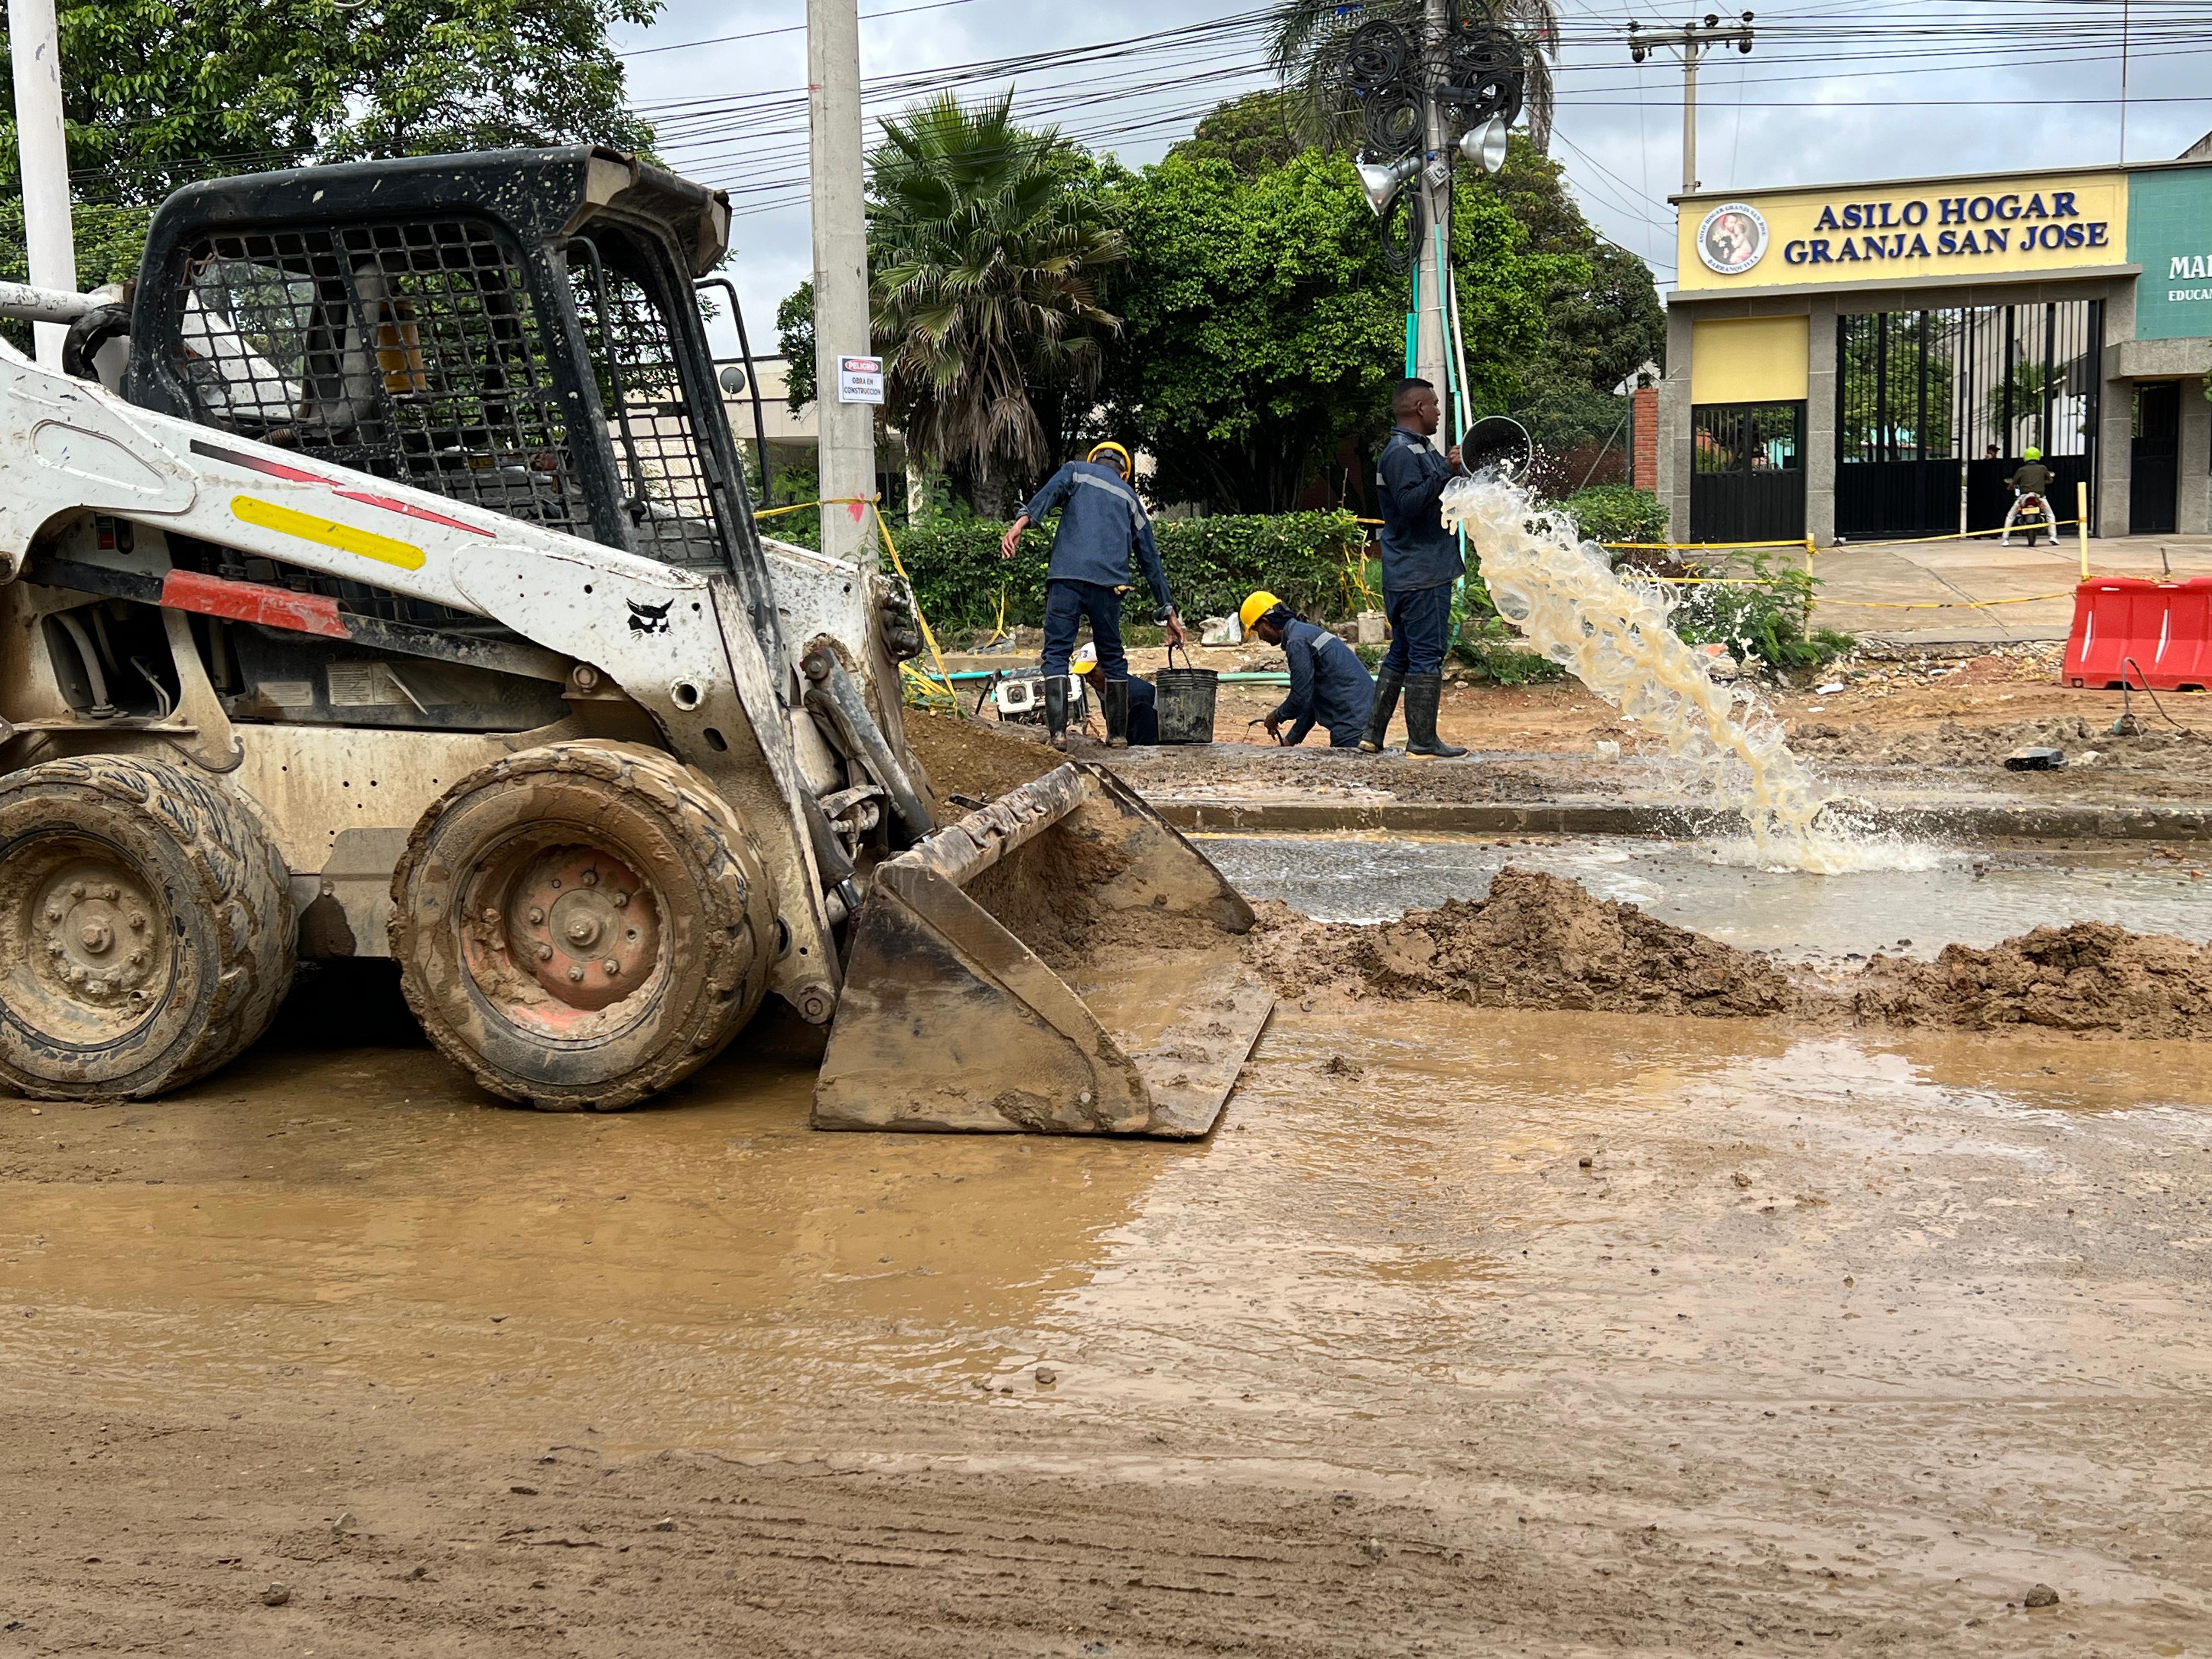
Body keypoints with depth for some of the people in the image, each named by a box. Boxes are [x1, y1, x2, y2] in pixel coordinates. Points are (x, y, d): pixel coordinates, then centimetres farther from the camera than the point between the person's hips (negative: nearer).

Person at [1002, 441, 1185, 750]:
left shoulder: (1077, 471, 20)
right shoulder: (1130, 498, 28)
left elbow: (1050, 491, -5)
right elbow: (1151, 558, 27)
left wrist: (1022, 522, -20)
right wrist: (1169, 611, 28)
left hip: (1067, 577, -2)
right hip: (1109, 585, 2)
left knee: (1057, 653, 0)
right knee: (1112, 658, 15)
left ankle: (1058, 732, -12)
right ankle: (1118, 734, 17)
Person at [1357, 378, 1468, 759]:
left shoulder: (1419, 451, 20)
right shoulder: (1401, 453, -13)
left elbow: (1433, 499, 28)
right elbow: (1411, 503, -26)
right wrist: (1446, 471, -26)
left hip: (1415, 573, 11)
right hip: (1421, 575, -11)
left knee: (1402, 654, 14)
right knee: (1426, 655, -7)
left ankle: (1373, 734, 17)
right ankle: (1422, 742, -3)